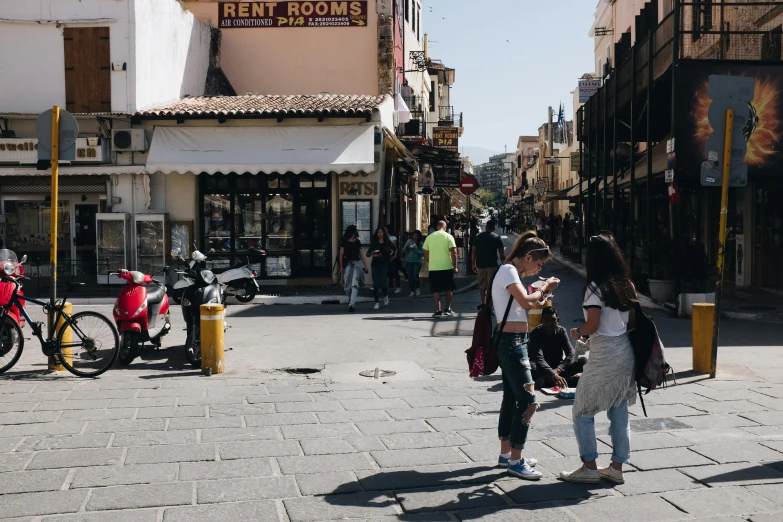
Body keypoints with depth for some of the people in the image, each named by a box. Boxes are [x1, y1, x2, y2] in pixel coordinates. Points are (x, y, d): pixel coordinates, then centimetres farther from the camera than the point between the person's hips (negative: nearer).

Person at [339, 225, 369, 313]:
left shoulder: (357, 242, 10)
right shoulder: (344, 242, 3)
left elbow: (361, 254, 14)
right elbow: (341, 255, 2)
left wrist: (365, 266, 12)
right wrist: (341, 266, -5)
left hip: (357, 264, 1)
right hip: (348, 264, -1)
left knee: (355, 285, -12)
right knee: (347, 286, 4)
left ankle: (351, 304, -15)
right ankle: (350, 299, 33)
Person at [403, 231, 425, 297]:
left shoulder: (420, 244, -1)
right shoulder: (409, 241, 5)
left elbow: (423, 253, -9)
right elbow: (403, 251, 7)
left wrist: (415, 249, -15)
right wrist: (406, 247, -13)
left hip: (417, 262, -3)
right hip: (409, 261, 3)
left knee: (415, 276, -14)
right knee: (410, 277, 1)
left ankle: (418, 288, 11)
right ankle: (412, 291, 14)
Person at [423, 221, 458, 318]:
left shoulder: (429, 237, 5)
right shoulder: (448, 236, -2)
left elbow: (426, 255, 8)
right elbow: (454, 253, -8)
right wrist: (455, 266, 0)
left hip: (433, 267, 1)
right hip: (447, 267, -1)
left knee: (436, 290, 5)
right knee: (449, 289, 13)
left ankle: (438, 311, 1)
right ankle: (448, 310, 16)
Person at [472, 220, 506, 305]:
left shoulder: (478, 237, 6)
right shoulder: (497, 238, -5)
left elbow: (474, 252, 8)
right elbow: (502, 254, -8)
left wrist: (474, 264, 16)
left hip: (480, 265, 4)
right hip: (492, 265, -4)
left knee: (482, 286, 15)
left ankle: (483, 303, 23)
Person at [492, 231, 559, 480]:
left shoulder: (511, 272, 17)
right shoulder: (508, 270, -14)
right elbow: (526, 302, -25)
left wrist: (540, 292, 4)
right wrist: (544, 289, -9)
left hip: (513, 343, 11)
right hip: (512, 342, -11)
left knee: (511, 399, 16)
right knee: (527, 401, -10)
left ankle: (506, 454, 25)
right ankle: (515, 461, -4)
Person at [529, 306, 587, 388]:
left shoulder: (562, 331, -2)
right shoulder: (535, 333, -13)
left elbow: (571, 353, -12)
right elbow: (538, 358, -28)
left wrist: (558, 369, -31)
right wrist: (553, 375, -45)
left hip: (558, 369, 3)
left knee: (583, 361, -20)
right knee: (529, 365, -36)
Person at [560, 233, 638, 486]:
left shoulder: (596, 287, -14)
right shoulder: (625, 284, 8)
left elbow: (592, 325, -17)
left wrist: (577, 332, 1)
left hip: (604, 356, -8)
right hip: (626, 351, 8)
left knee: (582, 411, 4)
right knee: (619, 411, 12)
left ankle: (589, 467, 6)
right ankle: (617, 467, 17)